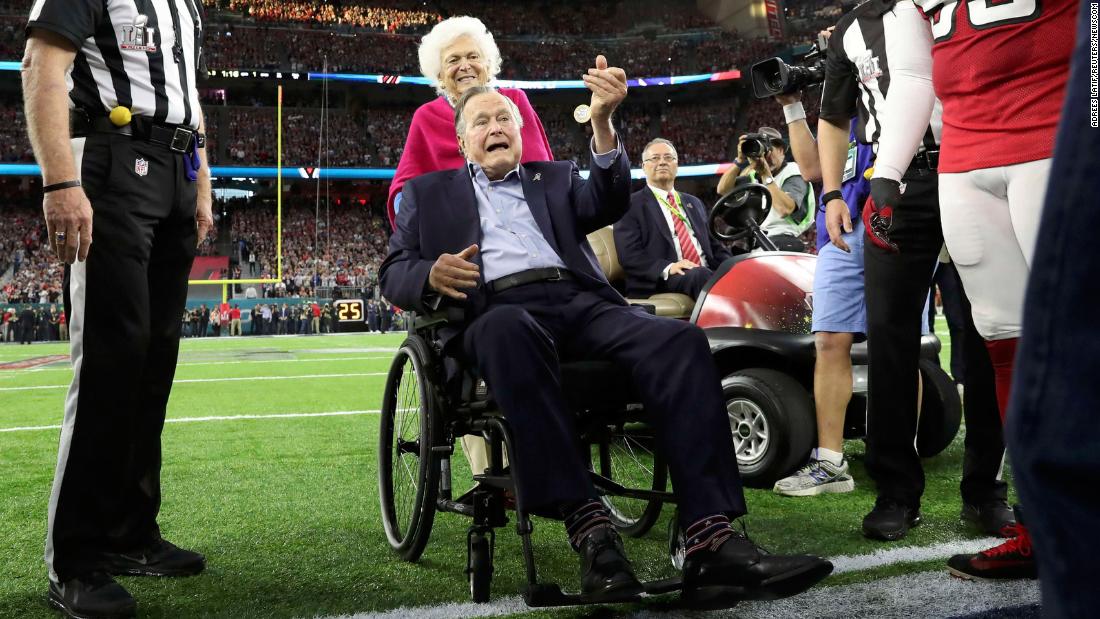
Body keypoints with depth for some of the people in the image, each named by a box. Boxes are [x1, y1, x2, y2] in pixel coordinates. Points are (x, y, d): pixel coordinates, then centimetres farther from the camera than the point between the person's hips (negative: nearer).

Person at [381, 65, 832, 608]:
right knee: (511, 330, -41)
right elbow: (394, 274, 15)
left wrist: (602, 120, -10)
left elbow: (608, 203, 7)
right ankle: (588, 526, -43)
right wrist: (431, 276, -10)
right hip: (498, 314, -2)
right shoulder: (429, 192, 25)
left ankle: (710, 540, -37)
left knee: (679, 339, -27)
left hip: (580, 304, 3)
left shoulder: (554, 178, 28)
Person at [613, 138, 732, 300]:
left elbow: (714, 245, 25)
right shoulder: (631, 205, 7)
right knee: (700, 275, -36)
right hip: (661, 281, -5)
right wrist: (667, 268, -22)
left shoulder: (694, 203, 27)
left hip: (706, 273, 5)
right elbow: (629, 255, -5)